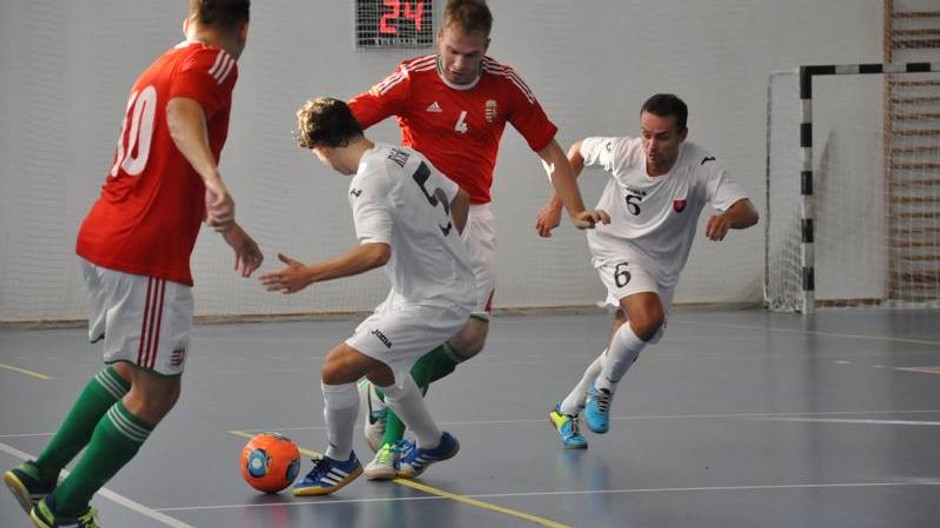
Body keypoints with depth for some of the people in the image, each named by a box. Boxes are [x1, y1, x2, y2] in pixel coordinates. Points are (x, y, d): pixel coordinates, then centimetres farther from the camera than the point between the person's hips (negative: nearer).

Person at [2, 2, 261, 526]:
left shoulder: (160, 67, 21)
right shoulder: (214, 62, -6)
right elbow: (183, 114, -29)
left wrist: (230, 228, 42)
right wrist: (214, 181, -46)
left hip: (104, 241, 9)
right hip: (148, 253, -9)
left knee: (132, 370, 25)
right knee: (156, 392, 0)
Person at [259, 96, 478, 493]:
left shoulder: (368, 181, -22)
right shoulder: (406, 156, 5)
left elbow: (376, 252, -36)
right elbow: (460, 199, 18)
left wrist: (309, 275, -31)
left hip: (435, 303, -10)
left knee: (338, 367, -12)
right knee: (377, 363, 29)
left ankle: (340, 461, 10)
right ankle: (433, 444, 46)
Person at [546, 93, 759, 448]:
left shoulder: (701, 167, -25)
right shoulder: (621, 152, -21)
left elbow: (748, 212, -35)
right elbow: (579, 150, 2)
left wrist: (727, 218, -57)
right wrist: (558, 201, -1)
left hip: (662, 264, 3)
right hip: (616, 245, -3)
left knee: (625, 348, 9)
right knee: (649, 317, -30)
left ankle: (567, 410, 31)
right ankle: (604, 387, -6)